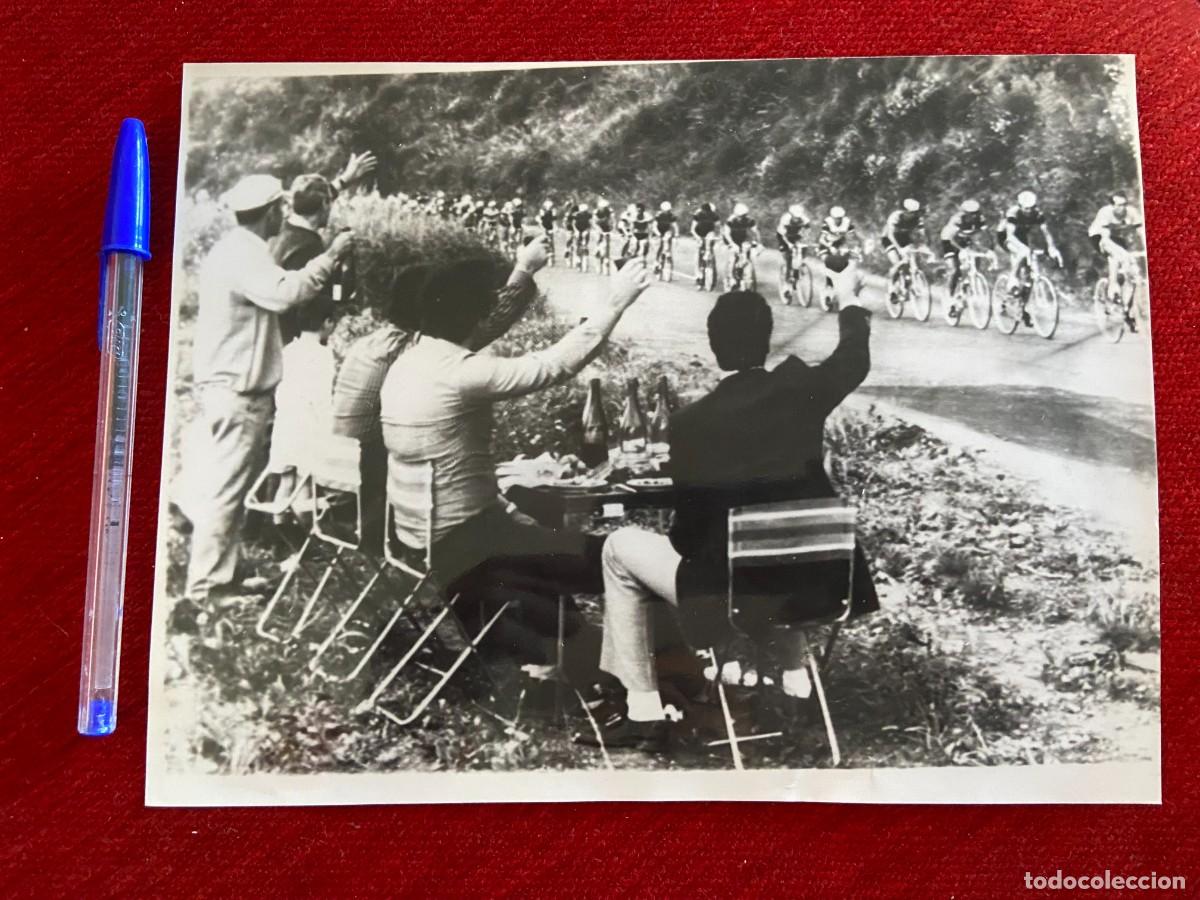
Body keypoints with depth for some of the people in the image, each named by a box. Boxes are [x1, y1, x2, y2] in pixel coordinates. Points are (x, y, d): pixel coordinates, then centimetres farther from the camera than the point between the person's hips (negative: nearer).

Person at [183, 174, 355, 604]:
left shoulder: (237, 248, 16)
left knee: (222, 486, 16)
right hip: (236, 393, -11)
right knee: (224, 490, -7)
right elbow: (286, 291, -35)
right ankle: (204, 588, -1)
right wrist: (331, 256, -26)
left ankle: (216, 576, 26)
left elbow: (273, 291, 23)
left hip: (230, 388, 11)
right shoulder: (242, 255, -19)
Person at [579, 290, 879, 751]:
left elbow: (689, 536, -9)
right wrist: (854, 319, 39)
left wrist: (680, 541, 15)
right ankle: (792, 668, 33)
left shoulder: (693, 420, -16)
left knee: (619, 548, 16)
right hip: (813, 583, 5)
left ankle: (644, 712, 16)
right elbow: (855, 361, 17)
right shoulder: (800, 390, -7)